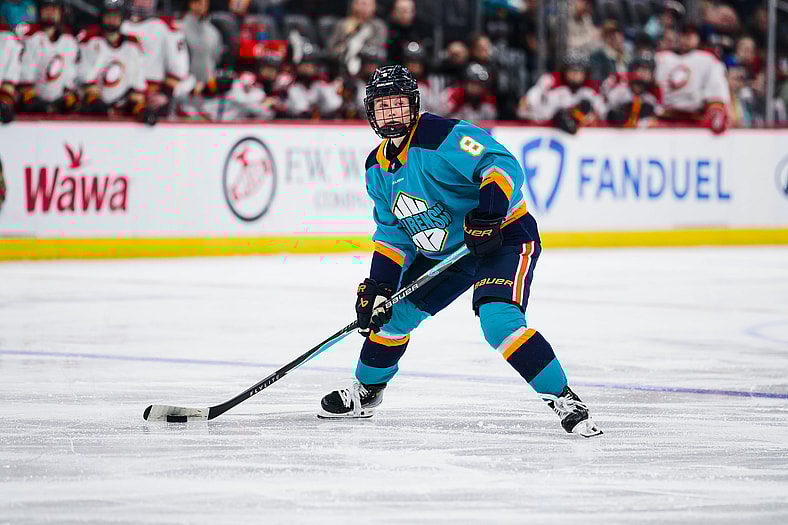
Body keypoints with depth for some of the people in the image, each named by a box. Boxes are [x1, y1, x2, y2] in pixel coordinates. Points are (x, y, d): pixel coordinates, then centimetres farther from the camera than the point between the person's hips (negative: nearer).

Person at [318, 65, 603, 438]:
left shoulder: (444, 136, -22)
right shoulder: (378, 167, 5)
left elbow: (502, 164, -30)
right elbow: (393, 232, 10)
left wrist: (488, 212, -44)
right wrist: (378, 285, -1)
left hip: (503, 237, -9)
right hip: (442, 252, 9)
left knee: (498, 320, -29)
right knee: (393, 312, 10)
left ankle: (564, 400, -23)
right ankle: (366, 392, 34)